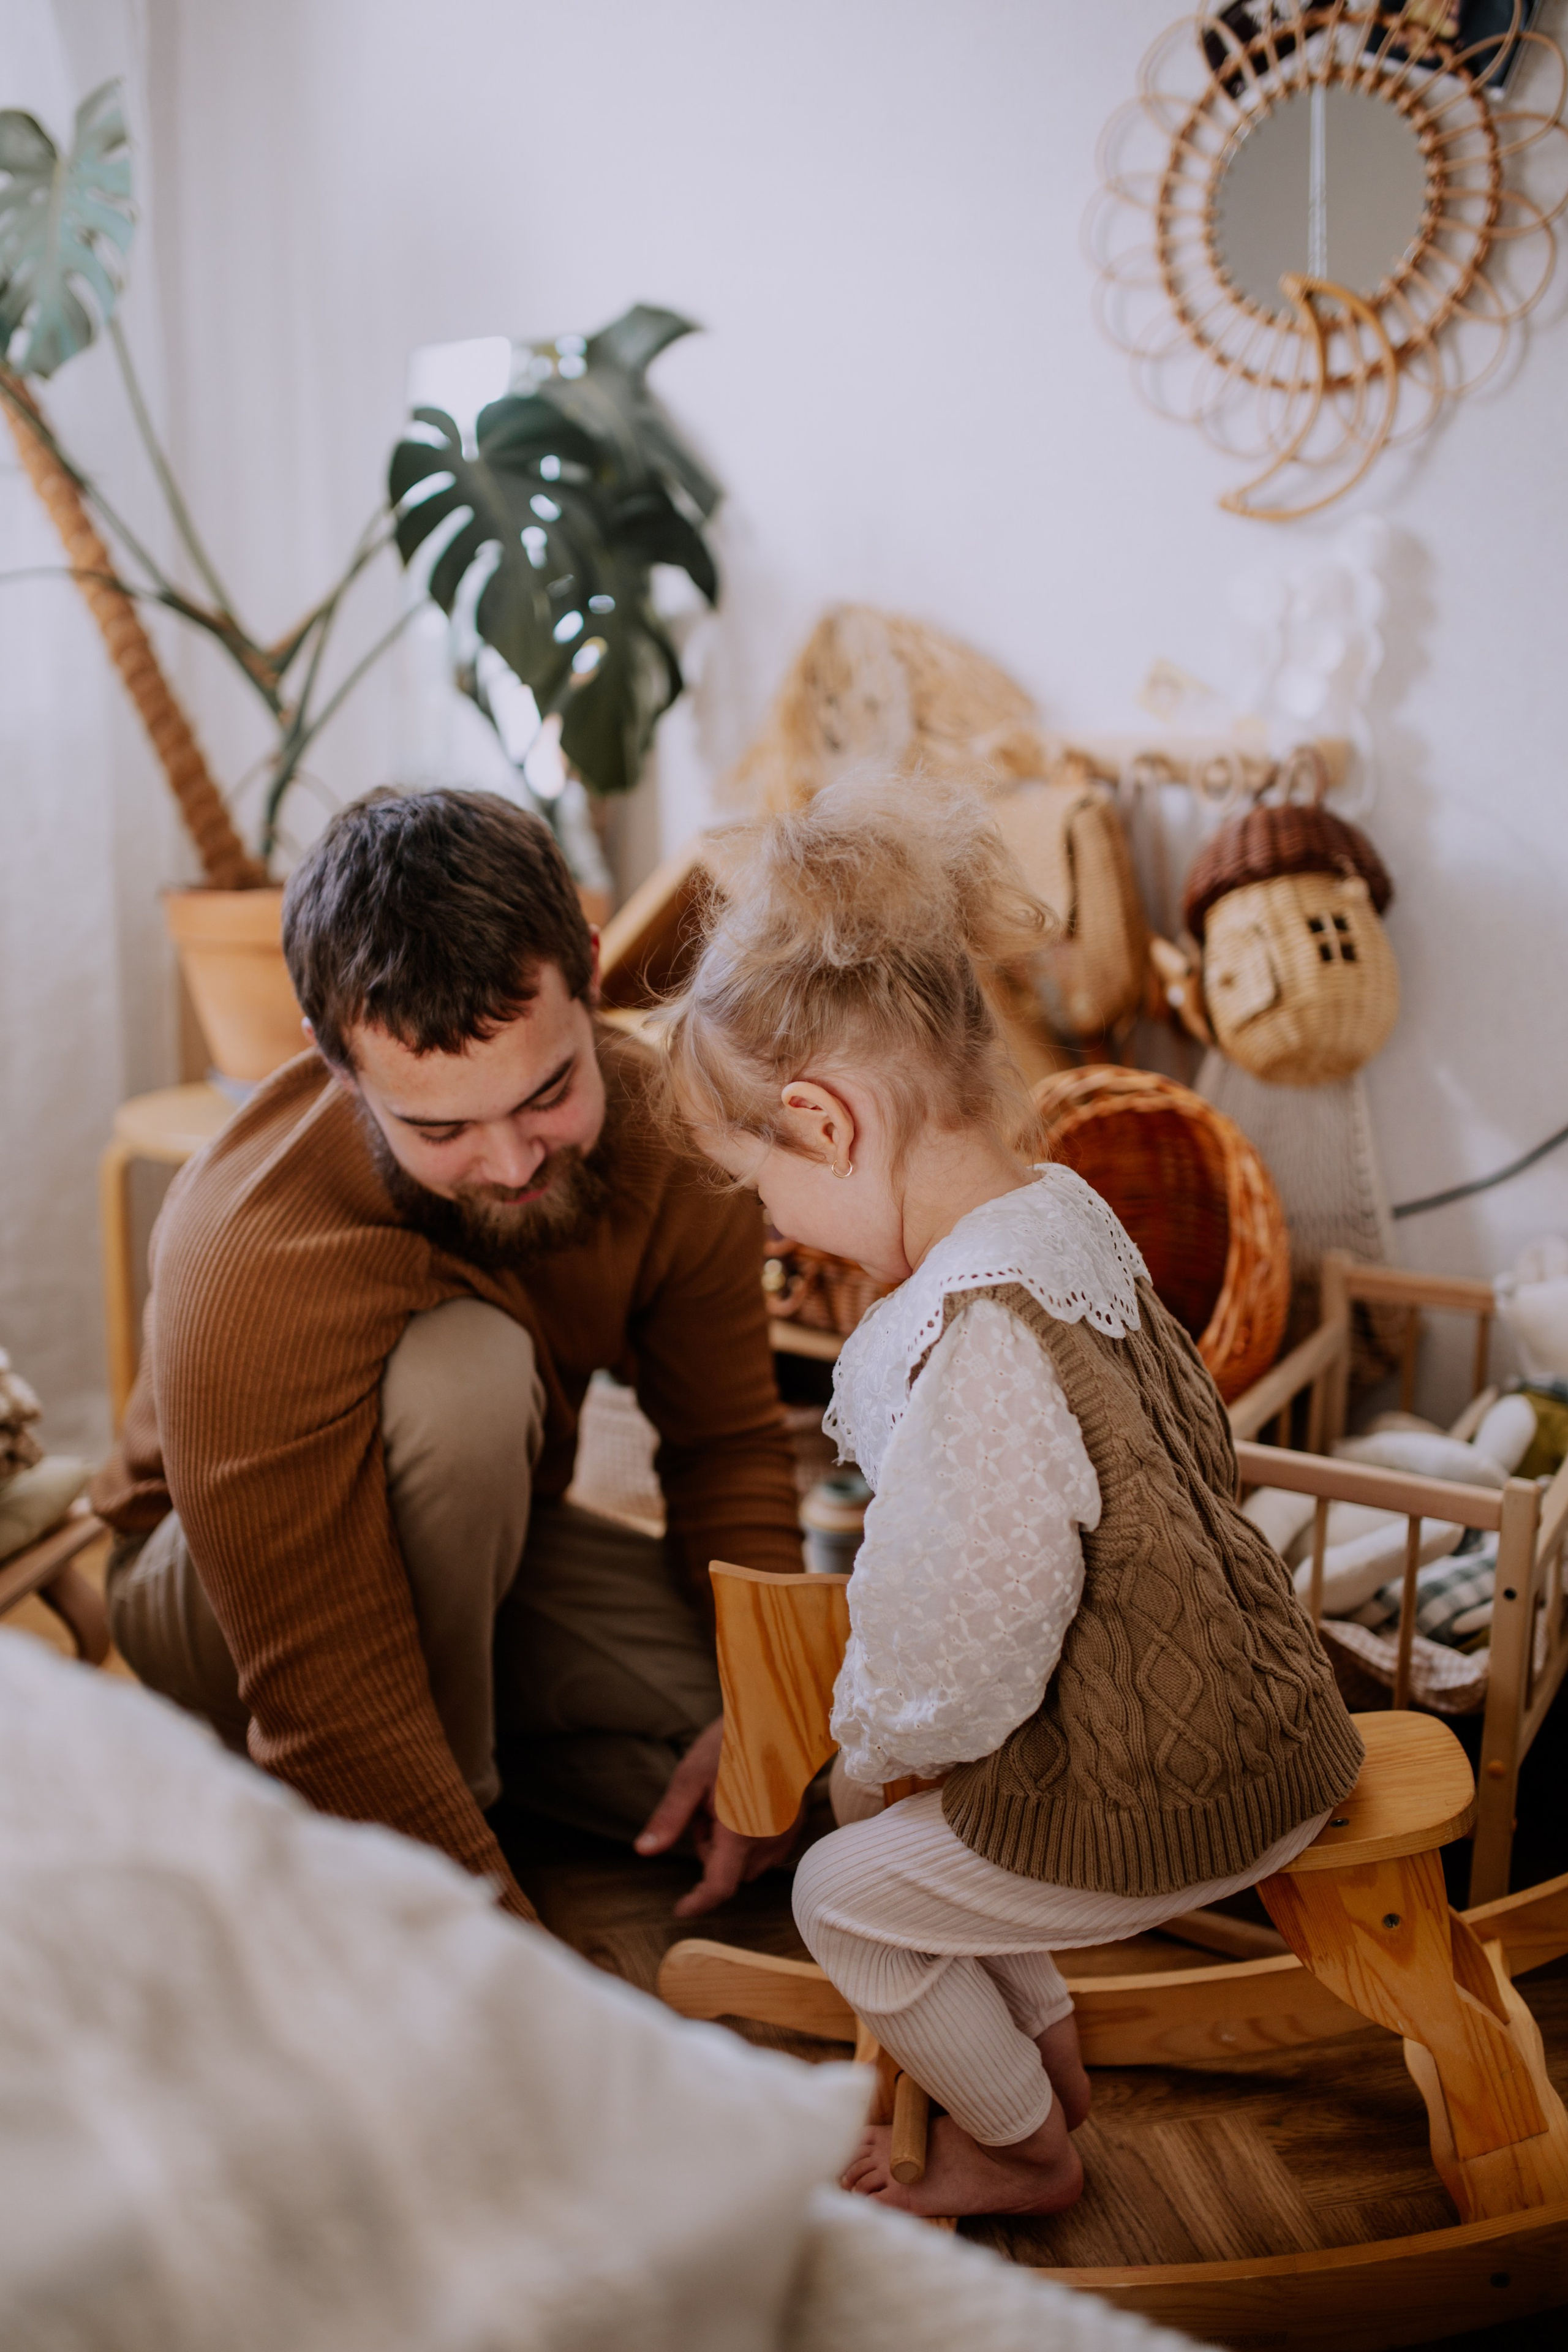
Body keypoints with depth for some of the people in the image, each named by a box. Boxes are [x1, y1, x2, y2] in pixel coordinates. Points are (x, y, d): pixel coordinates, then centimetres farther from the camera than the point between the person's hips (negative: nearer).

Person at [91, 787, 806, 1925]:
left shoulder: (673, 1138, -20)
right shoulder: (250, 1266, -36)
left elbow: (730, 1444, -6)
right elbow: (335, 1703, -35)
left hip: (486, 1551, 5)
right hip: (215, 1591, -5)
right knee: (463, 1369, -38)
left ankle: (493, 1742, 8)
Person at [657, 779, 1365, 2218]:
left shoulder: (974, 1342, -32)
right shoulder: (1062, 1211, -2)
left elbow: (960, 1657, -25)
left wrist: (870, 1753, 0)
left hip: (1173, 1800, -9)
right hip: (1259, 1706, 9)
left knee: (849, 1889, 12)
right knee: (933, 1819, 26)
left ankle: (1024, 2155, 34)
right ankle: (1046, 2052, 42)